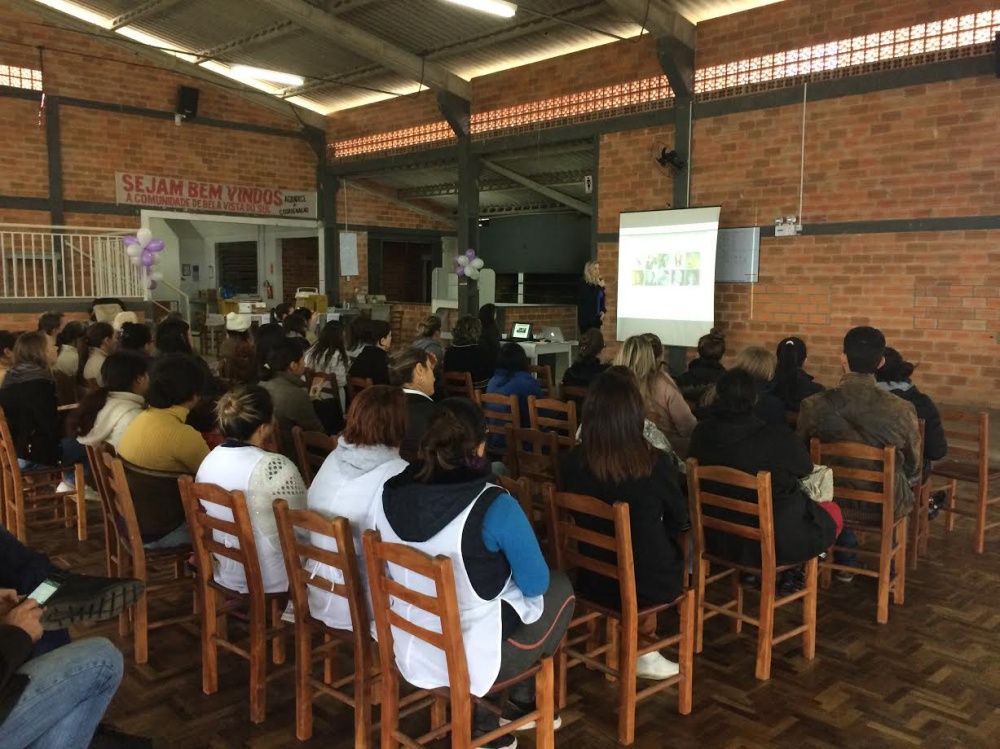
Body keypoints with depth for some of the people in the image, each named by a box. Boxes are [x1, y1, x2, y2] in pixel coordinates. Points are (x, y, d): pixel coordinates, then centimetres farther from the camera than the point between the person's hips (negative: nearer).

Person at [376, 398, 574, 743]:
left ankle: (477, 720, 28)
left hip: (411, 650, 5)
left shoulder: (392, 494, -7)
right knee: (559, 588, 19)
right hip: (474, 655, -5)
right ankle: (521, 701, 33)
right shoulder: (495, 506, -24)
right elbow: (536, 584, -13)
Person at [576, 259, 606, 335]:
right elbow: (589, 300, -20)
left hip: (596, 318, 6)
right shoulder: (584, 284, -10)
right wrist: (600, 287, -21)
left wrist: (603, 311, 3)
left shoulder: (599, 282, 8)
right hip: (586, 319, -6)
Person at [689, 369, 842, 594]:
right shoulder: (778, 437, -24)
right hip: (775, 542, -6)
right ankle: (791, 574, 25)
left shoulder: (701, 433, -11)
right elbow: (806, 468, -4)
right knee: (833, 511, 22)